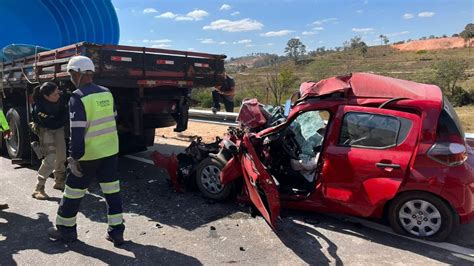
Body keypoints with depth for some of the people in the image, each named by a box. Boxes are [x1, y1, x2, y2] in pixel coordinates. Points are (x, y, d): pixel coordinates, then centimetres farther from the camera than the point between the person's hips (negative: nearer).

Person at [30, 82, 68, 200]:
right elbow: (50, 124, -24)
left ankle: (59, 182, 33)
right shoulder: (38, 107, -30)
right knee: (50, 158, -17)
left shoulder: (60, 98, -16)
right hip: (45, 130, -6)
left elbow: (65, 113, -3)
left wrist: (61, 122, -17)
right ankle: (38, 189, -5)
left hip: (59, 128, 6)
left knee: (61, 156, 13)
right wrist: (61, 121, -13)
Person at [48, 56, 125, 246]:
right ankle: (116, 231, 15)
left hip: (88, 153, -6)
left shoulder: (78, 98, -15)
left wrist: (74, 158, -14)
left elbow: (77, 131, -19)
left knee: (74, 190, 12)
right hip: (110, 150, 6)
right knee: (112, 190, 9)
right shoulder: (106, 93, 5)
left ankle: (65, 229, 28)